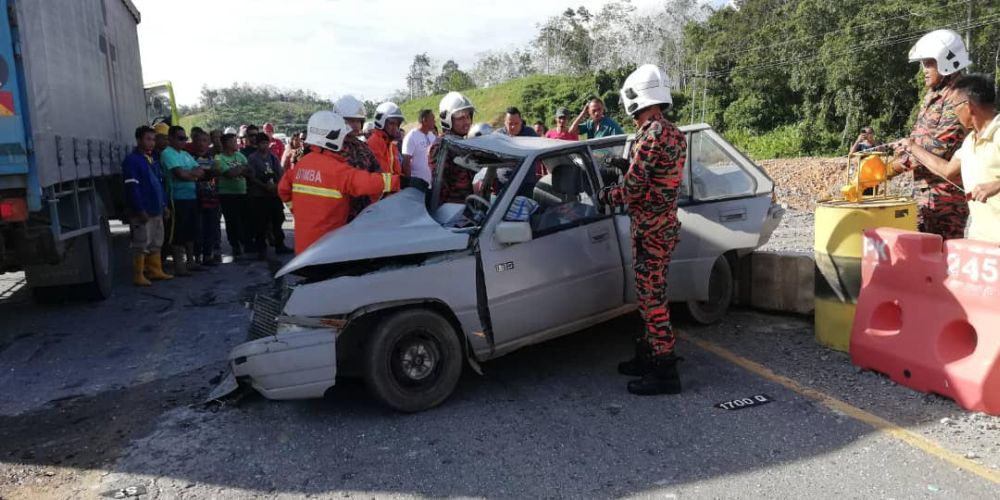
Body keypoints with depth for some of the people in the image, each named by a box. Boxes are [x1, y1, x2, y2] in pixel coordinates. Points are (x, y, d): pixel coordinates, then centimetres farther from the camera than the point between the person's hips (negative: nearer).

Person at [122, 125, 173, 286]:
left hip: (156, 210, 9)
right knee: (141, 244, -5)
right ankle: (138, 276, 1)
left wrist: (164, 205, 15)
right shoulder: (131, 160, -11)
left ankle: (155, 271, 22)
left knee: (156, 243, 14)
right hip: (142, 212, -9)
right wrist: (140, 210, -21)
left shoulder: (152, 160, 16)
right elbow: (131, 188, -17)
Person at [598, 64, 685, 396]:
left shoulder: (650, 135, -19)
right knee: (651, 295, 18)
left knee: (652, 299, -2)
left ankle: (664, 372, 6)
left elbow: (632, 191, -18)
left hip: (650, 231, -10)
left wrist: (607, 195, 0)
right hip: (666, 225, 10)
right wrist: (627, 165, 15)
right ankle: (648, 356, 30)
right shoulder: (674, 133, 10)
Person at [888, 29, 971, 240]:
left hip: (945, 193, -9)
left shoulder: (957, 98, -14)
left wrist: (893, 167, -19)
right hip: (923, 189, 9)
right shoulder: (932, 96, 16)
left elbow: (939, 146, -21)